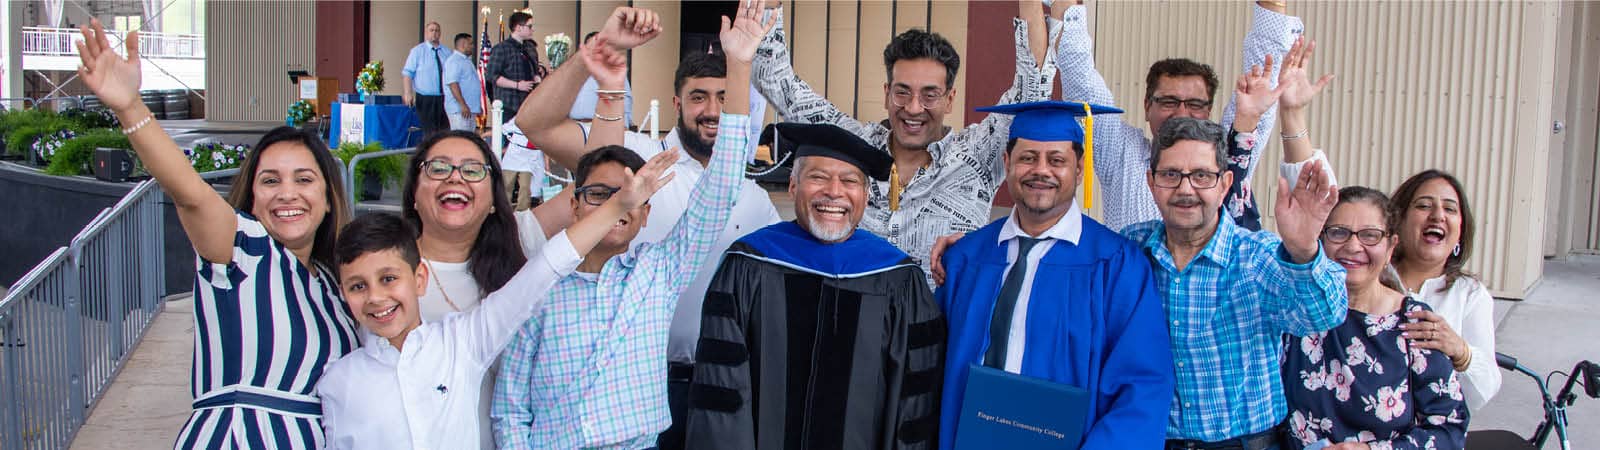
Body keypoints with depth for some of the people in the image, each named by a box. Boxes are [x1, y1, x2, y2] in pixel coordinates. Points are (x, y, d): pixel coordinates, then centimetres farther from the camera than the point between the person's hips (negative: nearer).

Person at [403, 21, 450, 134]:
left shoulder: (447, 52, 10)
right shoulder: (417, 51, 3)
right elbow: (408, 73, -2)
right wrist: (408, 93, -13)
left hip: (444, 98, 3)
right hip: (425, 99, -3)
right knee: (430, 133, -6)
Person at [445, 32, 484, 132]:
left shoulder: (467, 60, 21)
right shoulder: (454, 61, -11)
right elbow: (453, 84, -20)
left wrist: (478, 106, 25)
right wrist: (463, 105, -25)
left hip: (470, 109, 10)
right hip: (459, 110, -10)